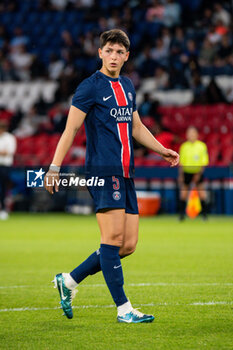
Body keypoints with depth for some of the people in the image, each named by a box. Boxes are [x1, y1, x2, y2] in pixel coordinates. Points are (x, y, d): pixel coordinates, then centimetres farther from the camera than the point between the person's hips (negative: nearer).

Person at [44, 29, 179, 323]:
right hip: (102, 170, -8)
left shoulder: (127, 87, 19)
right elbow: (70, 129, -6)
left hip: (125, 174, 8)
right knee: (113, 237, -13)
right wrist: (54, 168, -12)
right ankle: (123, 309, -11)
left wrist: (163, 151, 24)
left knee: (127, 245, 3)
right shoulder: (90, 87, -3)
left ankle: (69, 281, 16)